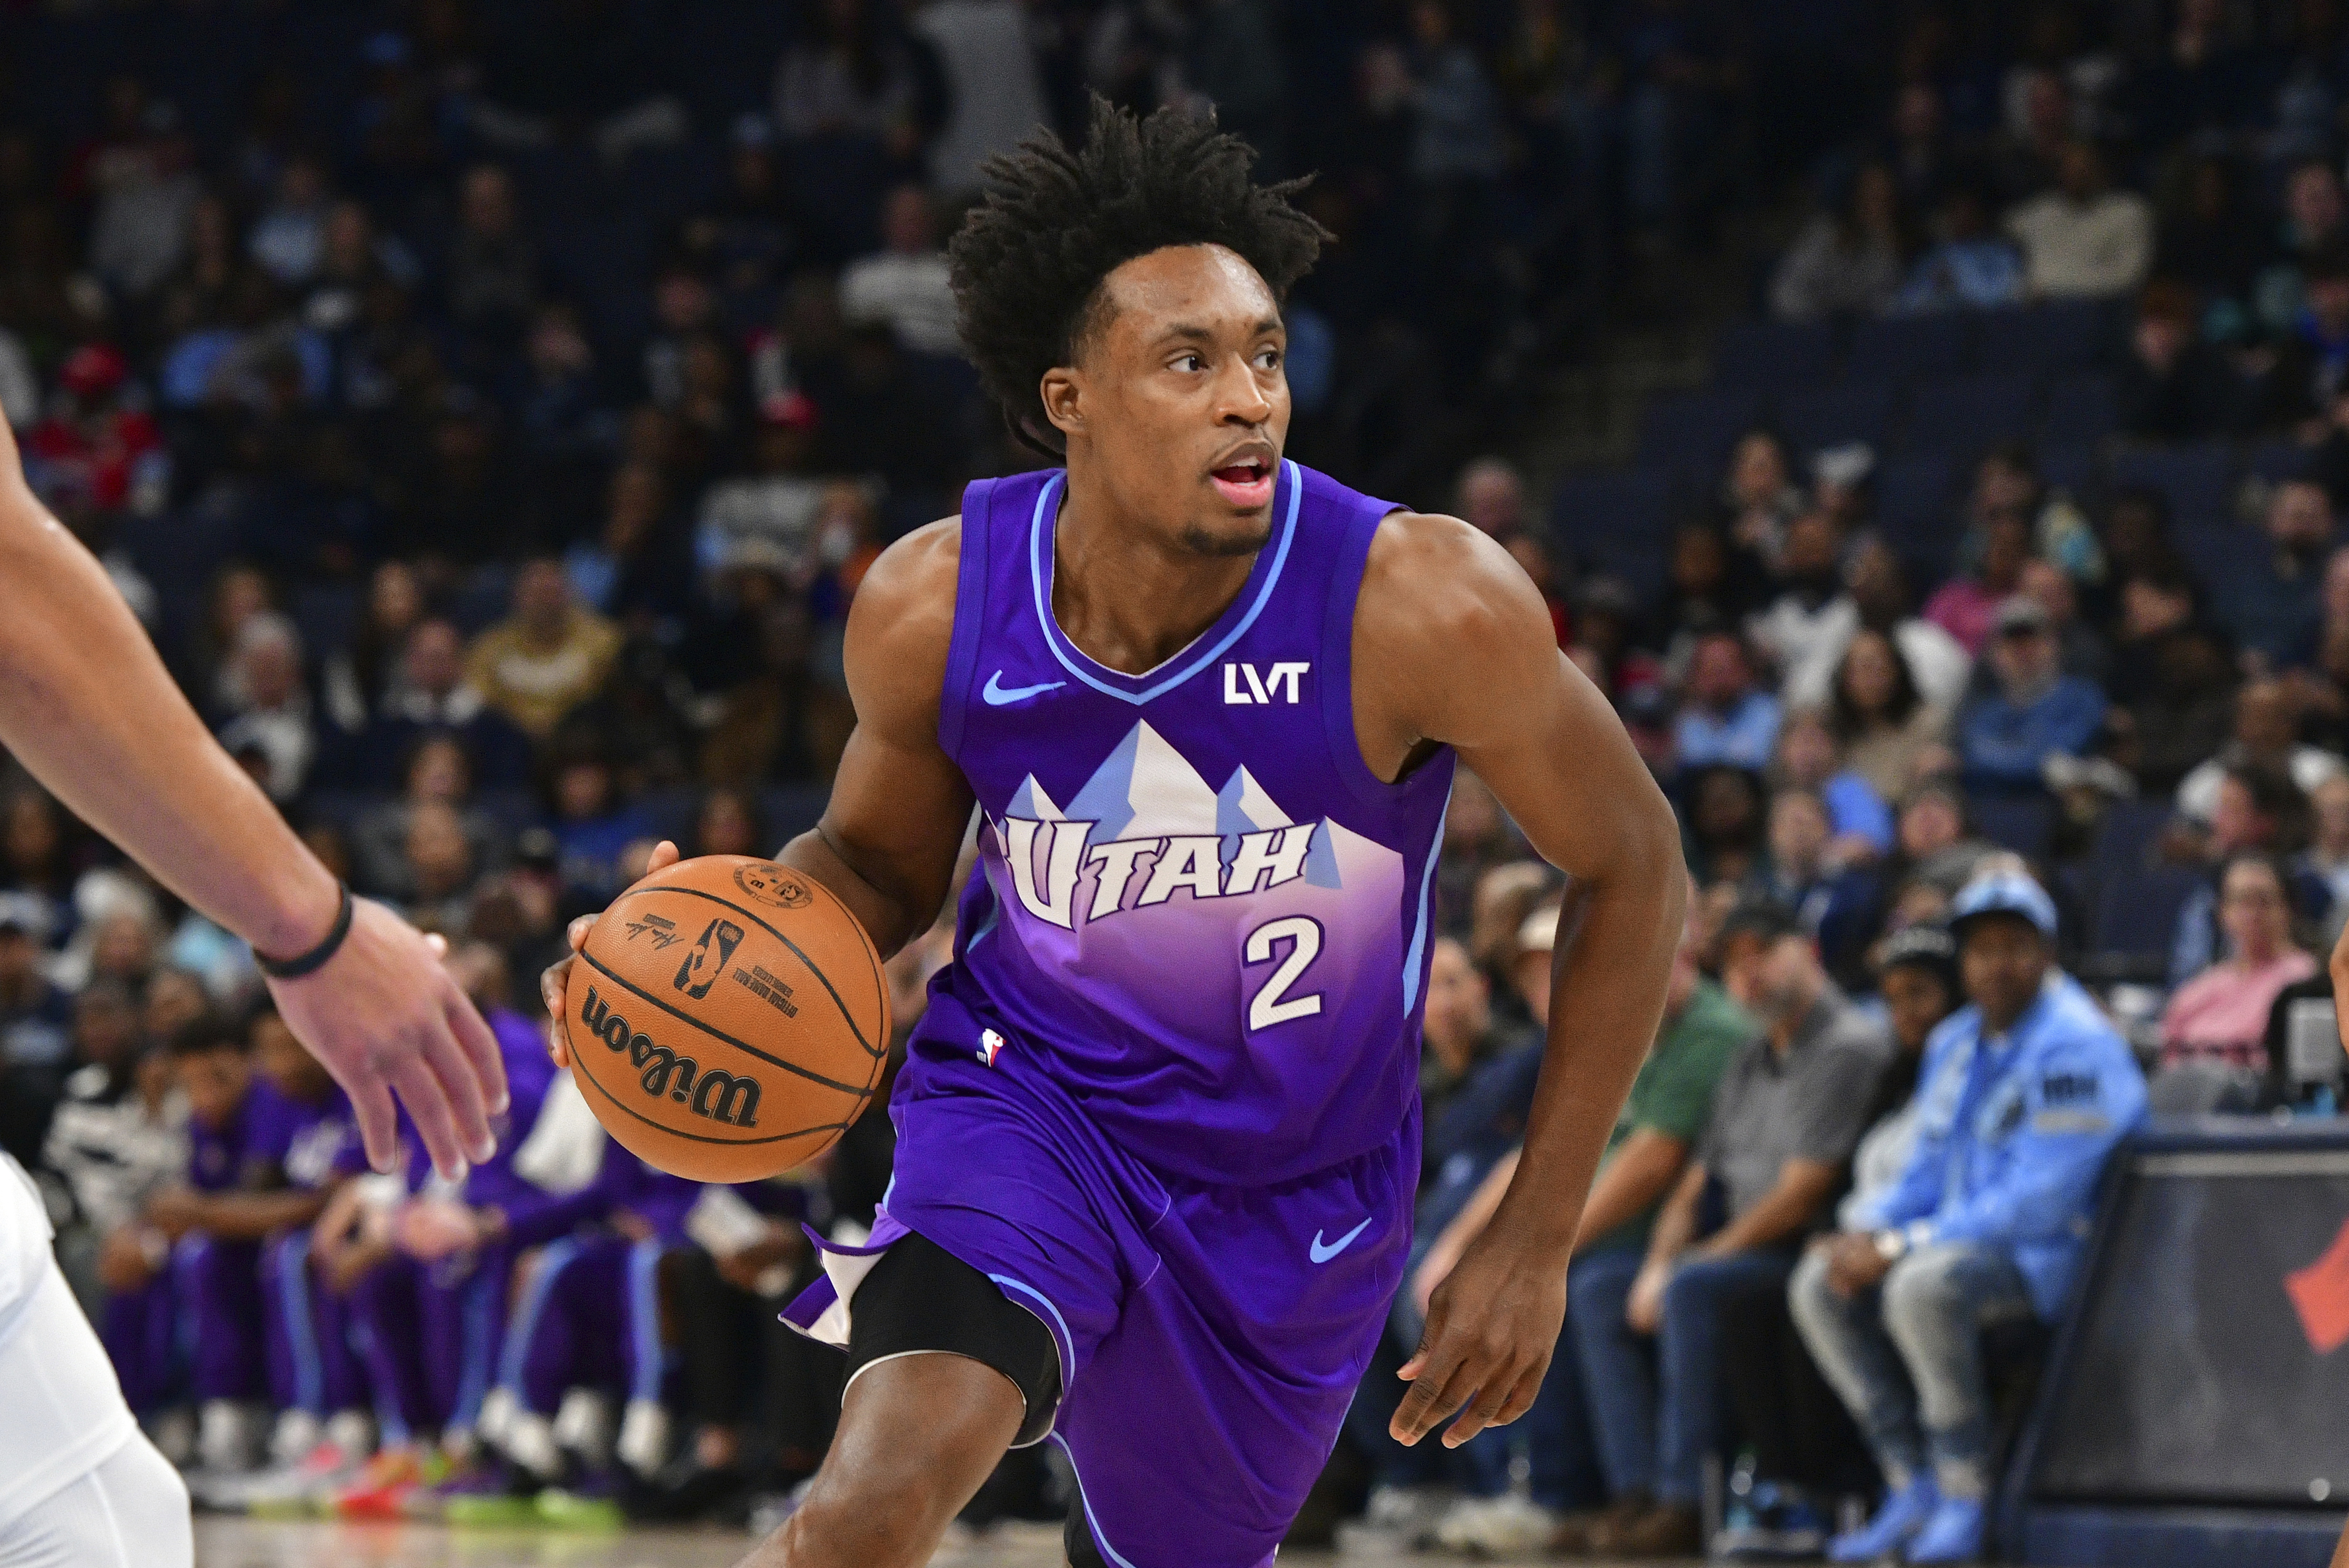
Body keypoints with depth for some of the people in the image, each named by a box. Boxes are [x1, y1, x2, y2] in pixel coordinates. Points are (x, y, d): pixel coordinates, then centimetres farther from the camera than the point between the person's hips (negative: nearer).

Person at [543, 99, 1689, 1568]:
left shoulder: (1426, 606, -26)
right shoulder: (933, 605, -17)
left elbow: (1634, 868, -11)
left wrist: (1536, 1240, -10)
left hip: (1294, 1195, 1)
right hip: (1026, 1099, -1)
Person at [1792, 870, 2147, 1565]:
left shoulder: (2072, 1045, -15)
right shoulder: (1954, 1045, 13)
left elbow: (2040, 1201, -22)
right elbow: (1928, 1175, 20)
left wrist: (1900, 1247, -22)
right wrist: (1868, 1230, -3)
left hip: (2055, 1252, -9)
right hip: (1962, 1240, 9)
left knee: (1923, 1285, -34)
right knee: (1818, 1286, -3)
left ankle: (1966, 1494, -22)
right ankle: (1913, 1488, -4)